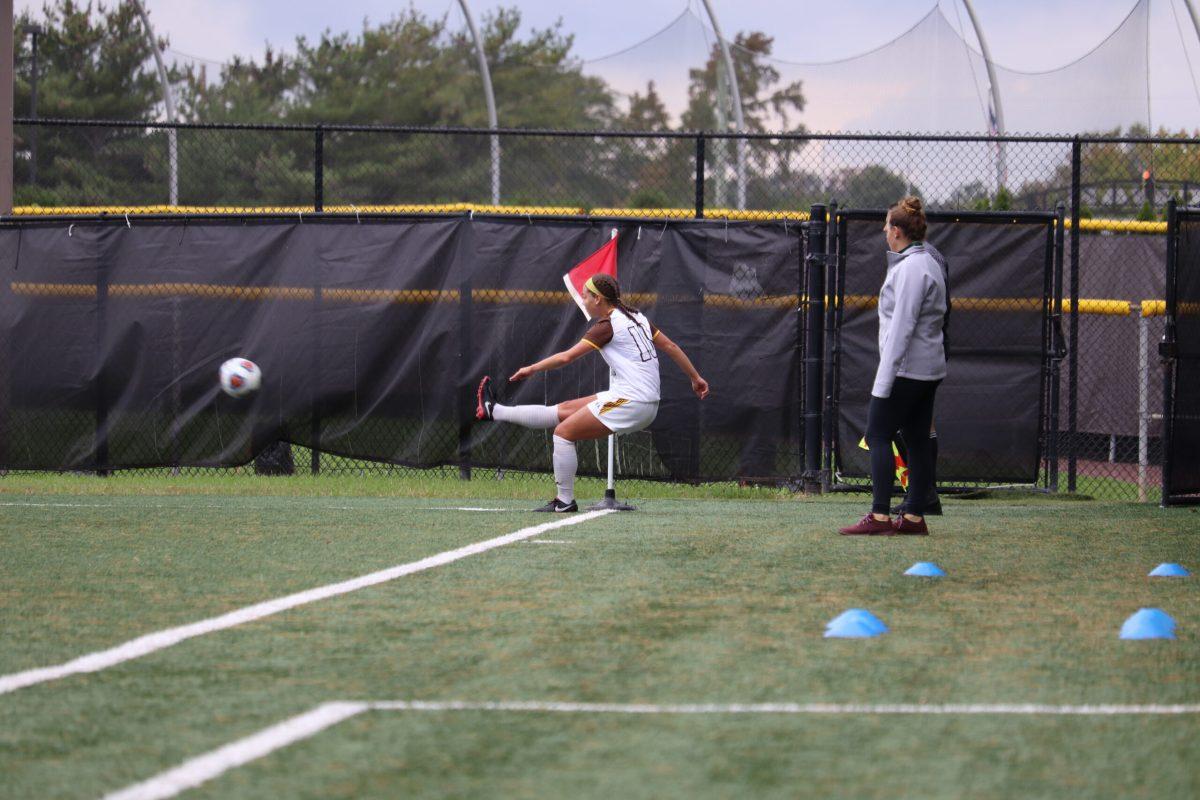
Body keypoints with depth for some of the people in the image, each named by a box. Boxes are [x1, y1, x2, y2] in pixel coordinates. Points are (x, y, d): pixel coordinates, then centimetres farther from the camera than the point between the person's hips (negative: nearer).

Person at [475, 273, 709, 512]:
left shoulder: (607, 326, -11)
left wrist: (531, 369, 0)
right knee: (563, 410, 14)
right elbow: (670, 346, 17)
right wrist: (695, 377, 24)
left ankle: (565, 501, 1)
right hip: (649, 404, 9)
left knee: (563, 432, -1)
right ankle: (495, 411, 21)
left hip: (629, 402, -9)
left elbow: (566, 357, -11)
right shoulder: (637, 317, 13)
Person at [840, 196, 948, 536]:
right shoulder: (930, 262, 16)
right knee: (917, 440, 9)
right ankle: (914, 517, 9)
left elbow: (901, 328, -21)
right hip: (929, 368, 10)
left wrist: (884, 380, -22)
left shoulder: (911, 268, -16)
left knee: (878, 435, -8)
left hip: (906, 368, -10)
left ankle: (879, 516, -13)